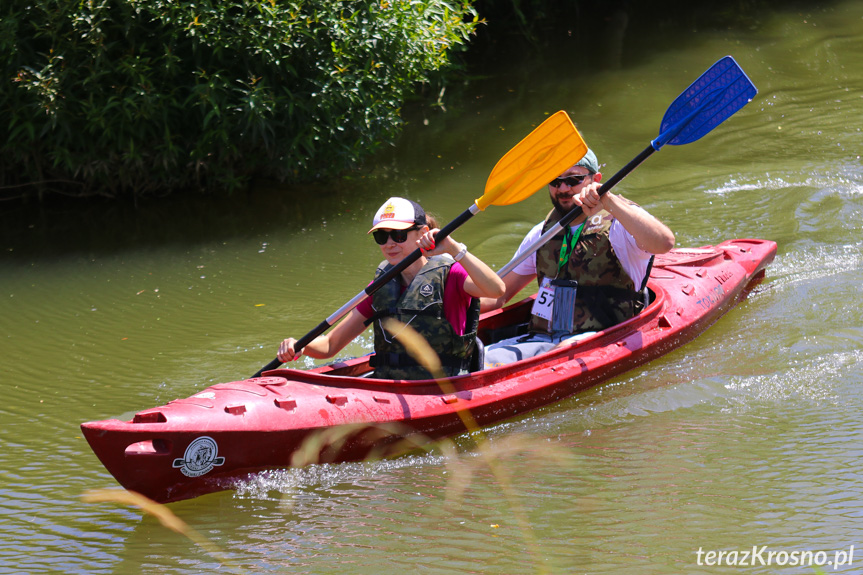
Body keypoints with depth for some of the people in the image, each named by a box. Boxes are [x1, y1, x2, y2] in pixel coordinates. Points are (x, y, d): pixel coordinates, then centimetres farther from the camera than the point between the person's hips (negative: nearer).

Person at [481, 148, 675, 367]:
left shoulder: (619, 222, 1)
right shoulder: (542, 233, 19)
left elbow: (664, 242, -23)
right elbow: (499, 295, 26)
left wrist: (608, 201, -28)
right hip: (541, 338, 5)